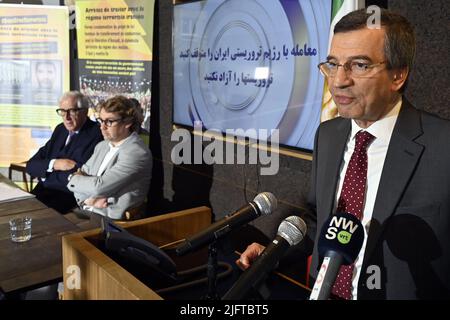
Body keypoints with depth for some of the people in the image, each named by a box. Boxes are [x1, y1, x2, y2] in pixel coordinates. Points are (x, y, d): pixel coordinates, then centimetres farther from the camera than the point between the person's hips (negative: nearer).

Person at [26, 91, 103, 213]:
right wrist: (53, 164, -8)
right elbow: (31, 165, 12)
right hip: (45, 191, 6)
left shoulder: (96, 134, -9)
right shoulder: (60, 129, 15)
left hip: (71, 197, -6)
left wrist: (46, 175, -4)